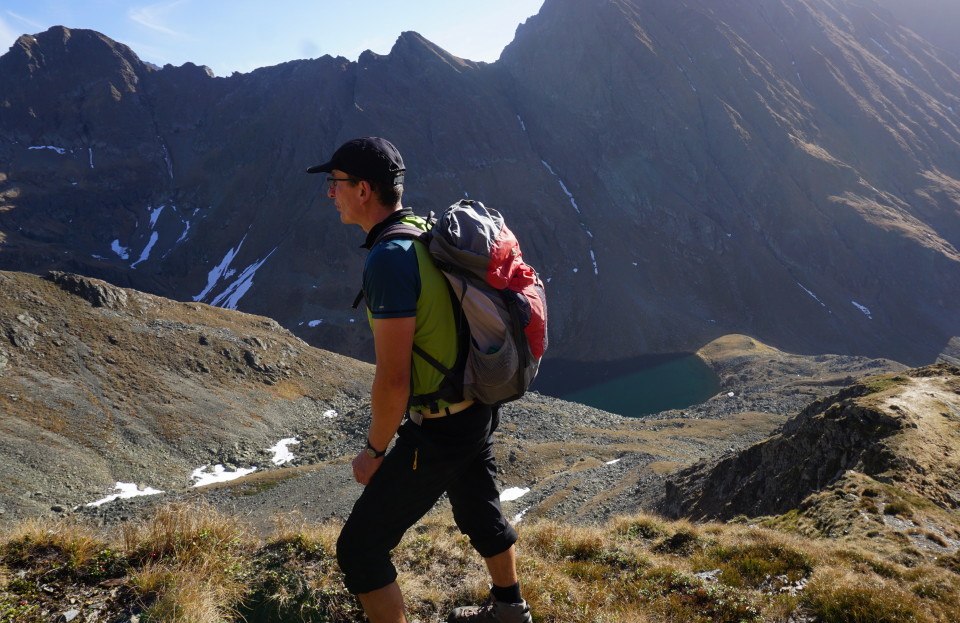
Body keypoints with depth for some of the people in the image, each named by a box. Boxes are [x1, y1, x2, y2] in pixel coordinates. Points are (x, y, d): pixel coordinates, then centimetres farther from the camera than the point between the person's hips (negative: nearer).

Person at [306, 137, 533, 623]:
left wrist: (374, 451, -10)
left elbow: (393, 380, -27)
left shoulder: (389, 259, -26)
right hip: (477, 409, 9)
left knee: (360, 549, 5)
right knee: (480, 511, 30)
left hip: (436, 432, -9)